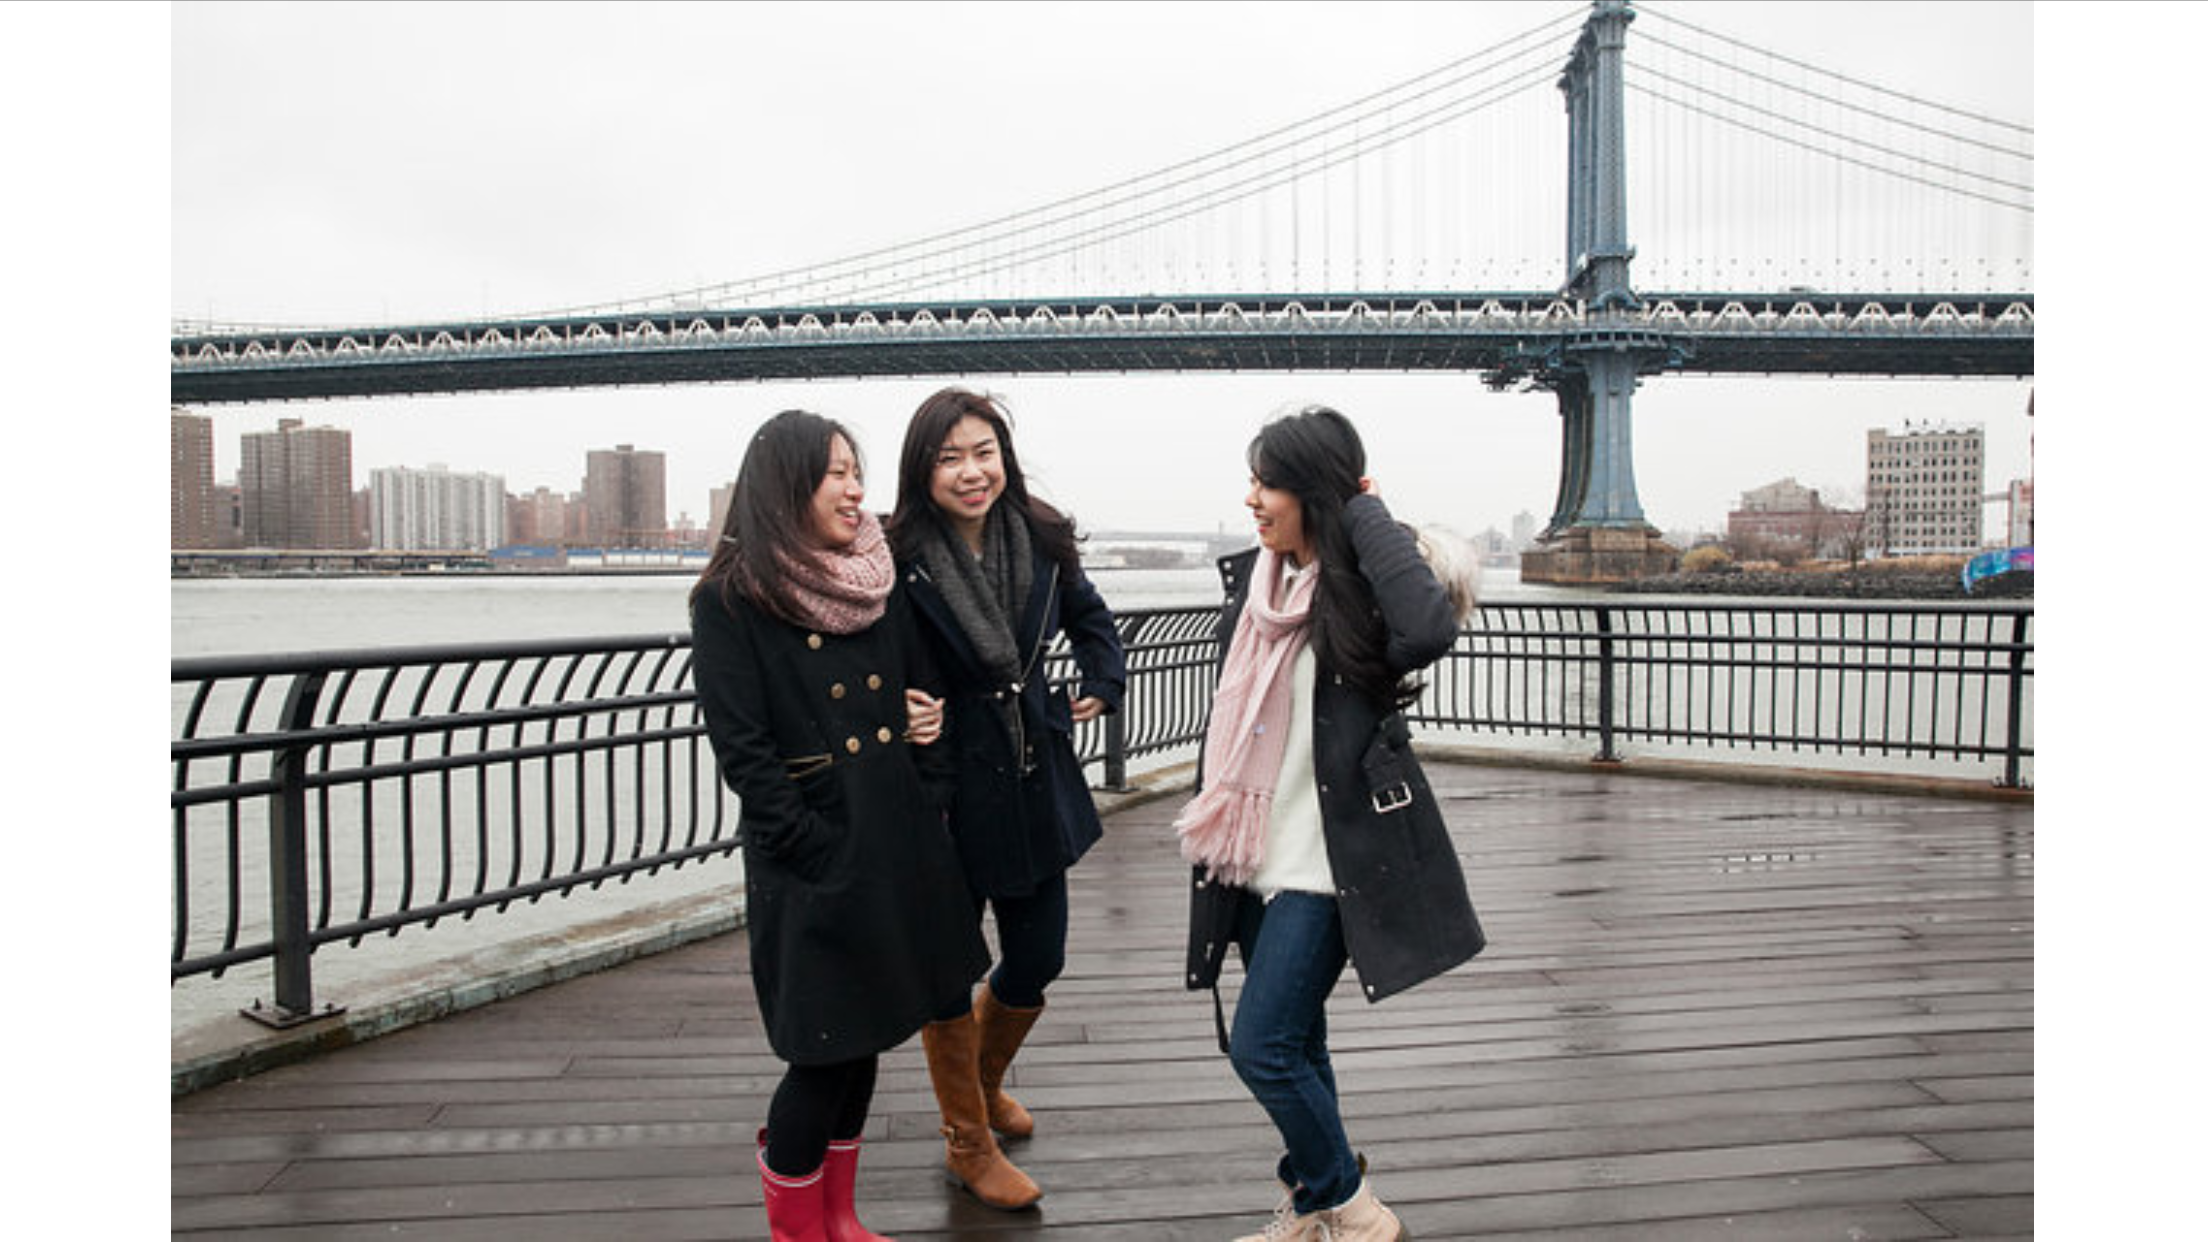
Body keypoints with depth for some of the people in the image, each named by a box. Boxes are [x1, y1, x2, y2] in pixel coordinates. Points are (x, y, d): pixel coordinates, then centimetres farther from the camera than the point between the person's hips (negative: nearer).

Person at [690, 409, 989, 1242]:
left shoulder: (877, 582, 9)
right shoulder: (730, 600, -9)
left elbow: (923, 696, 15)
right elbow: (742, 751, -13)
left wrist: (929, 799, 4)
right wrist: (823, 853, -16)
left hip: (900, 851, 6)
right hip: (811, 870, -6)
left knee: (862, 1043, 16)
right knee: (820, 1056, 2)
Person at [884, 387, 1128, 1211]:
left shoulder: (1041, 540, -1)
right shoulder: (897, 559, -18)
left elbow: (1089, 617, 17)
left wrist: (1104, 684, 5)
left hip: (1035, 778, 5)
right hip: (947, 784, -5)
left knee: (1037, 959, 15)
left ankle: (984, 1082, 46)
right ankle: (968, 1141, 32)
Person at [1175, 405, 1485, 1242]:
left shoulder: (1361, 593, -14)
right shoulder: (1253, 579, 6)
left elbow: (1430, 629, -38)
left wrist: (1367, 516, -24)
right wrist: (1208, 826, 17)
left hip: (1326, 858, -7)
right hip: (1258, 854, 7)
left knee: (1262, 1047, -6)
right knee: (1293, 1041, 18)